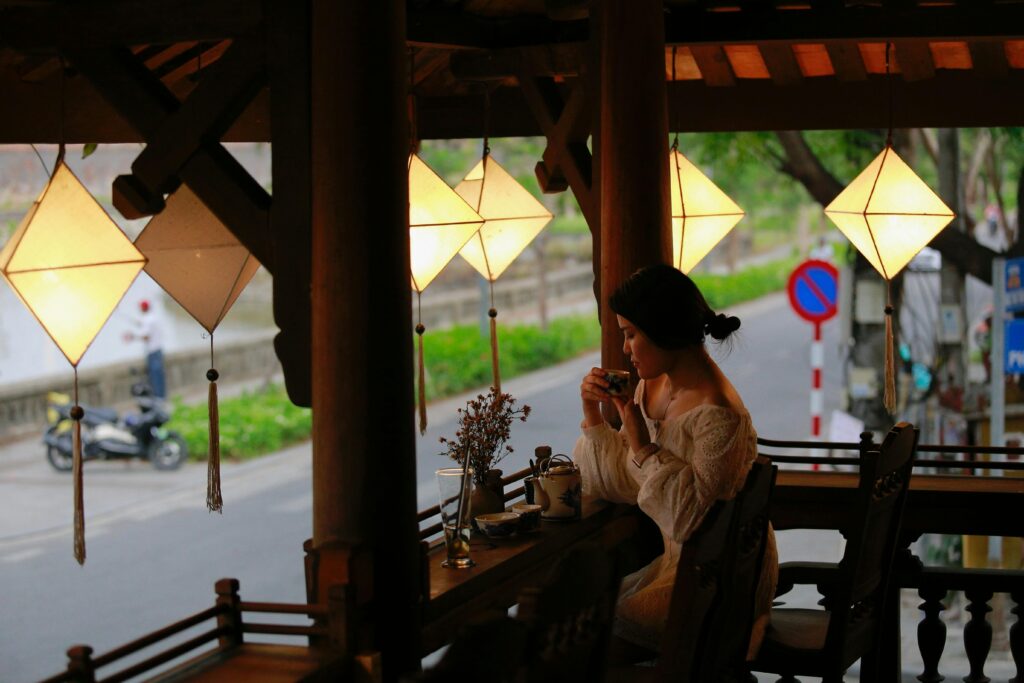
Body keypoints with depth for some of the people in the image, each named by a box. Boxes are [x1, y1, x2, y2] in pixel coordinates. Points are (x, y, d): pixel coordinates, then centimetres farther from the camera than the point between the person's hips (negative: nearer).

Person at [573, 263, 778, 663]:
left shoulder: (718, 414, -25)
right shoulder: (650, 388, 2)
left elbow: (692, 518, -27)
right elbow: (617, 484, 8)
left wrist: (643, 445, -24)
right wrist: (592, 412, -2)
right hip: (678, 562, 8)